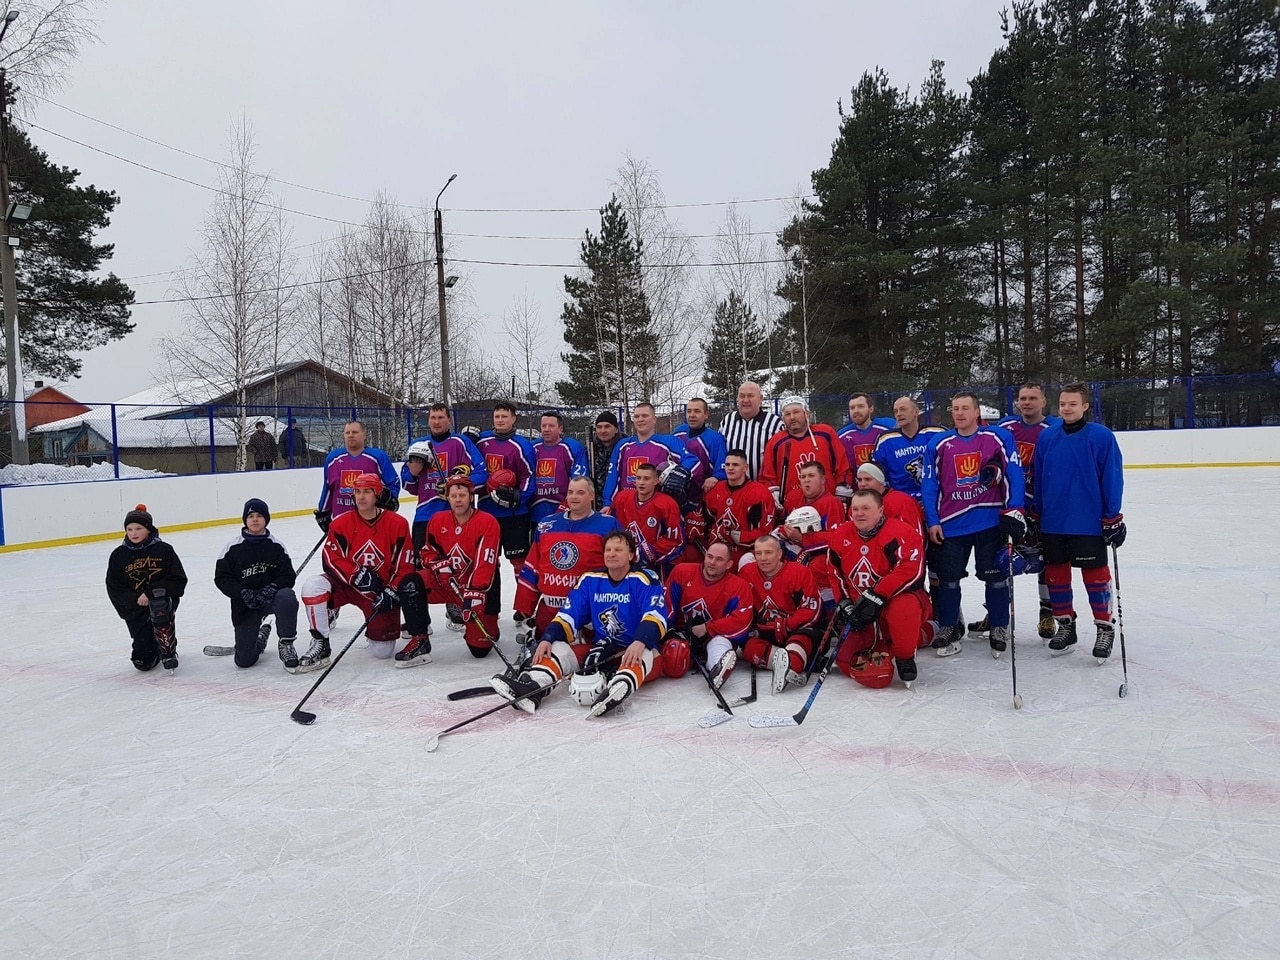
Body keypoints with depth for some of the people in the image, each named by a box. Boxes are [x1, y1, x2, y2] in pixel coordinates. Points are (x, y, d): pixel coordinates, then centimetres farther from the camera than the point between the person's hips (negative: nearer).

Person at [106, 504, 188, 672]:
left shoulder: (163, 550, -7)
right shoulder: (118, 555, 0)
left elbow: (179, 580, -11)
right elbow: (114, 589, 2)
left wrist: (151, 592, -21)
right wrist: (135, 599, -15)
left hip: (164, 601, -2)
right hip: (136, 610, 2)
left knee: (158, 606, -40)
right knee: (143, 662, -6)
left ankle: (169, 651, -20)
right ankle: (155, 647, 32)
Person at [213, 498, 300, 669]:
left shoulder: (276, 546, 1)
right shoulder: (233, 548, -2)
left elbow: (289, 576, -2)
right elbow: (221, 579, -2)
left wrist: (272, 588, -21)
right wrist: (244, 593, -17)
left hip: (271, 598, 0)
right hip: (244, 605, 0)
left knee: (287, 597, -38)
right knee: (244, 660, -6)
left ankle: (286, 644, -16)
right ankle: (261, 637, 31)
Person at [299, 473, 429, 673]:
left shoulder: (397, 524, -9)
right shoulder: (341, 524, -6)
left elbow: (404, 566, -8)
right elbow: (331, 559, -10)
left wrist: (391, 592, -18)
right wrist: (357, 575, -24)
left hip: (382, 589, -2)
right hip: (348, 584, 2)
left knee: (383, 652, -7)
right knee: (313, 586, -30)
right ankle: (320, 646, -16)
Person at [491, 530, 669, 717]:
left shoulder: (644, 581, -8)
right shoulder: (590, 580, 6)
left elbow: (655, 617, -21)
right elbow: (568, 616, 2)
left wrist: (640, 643, -40)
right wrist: (547, 639, -15)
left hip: (636, 651, -5)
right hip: (600, 650, 5)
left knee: (643, 655, -38)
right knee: (558, 648, -15)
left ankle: (620, 686, -69)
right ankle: (531, 687, -41)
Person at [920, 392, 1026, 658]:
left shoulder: (999, 438, -1)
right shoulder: (938, 443, 4)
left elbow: (1014, 474, -5)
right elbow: (929, 484, 3)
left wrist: (1014, 510, -13)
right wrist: (932, 521, -2)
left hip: (991, 521, -1)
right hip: (950, 524, 2)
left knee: (996, 576, 8)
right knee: (948, 578, 8)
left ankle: (1000, 628, 24)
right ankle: (949, 627, 23)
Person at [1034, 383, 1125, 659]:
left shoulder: (1102, 436, -9)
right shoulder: (1047, 437, 2)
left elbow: (1112, 479, -8)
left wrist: (1112, 518, -8)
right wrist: (1036, 517, 9)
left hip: (1089, 522, -4)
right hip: (1052, 523, 4)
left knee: (1095, 573, 5)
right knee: (1056, 573, 11)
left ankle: (1105, 627, 20)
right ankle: (1064, 625, 27)